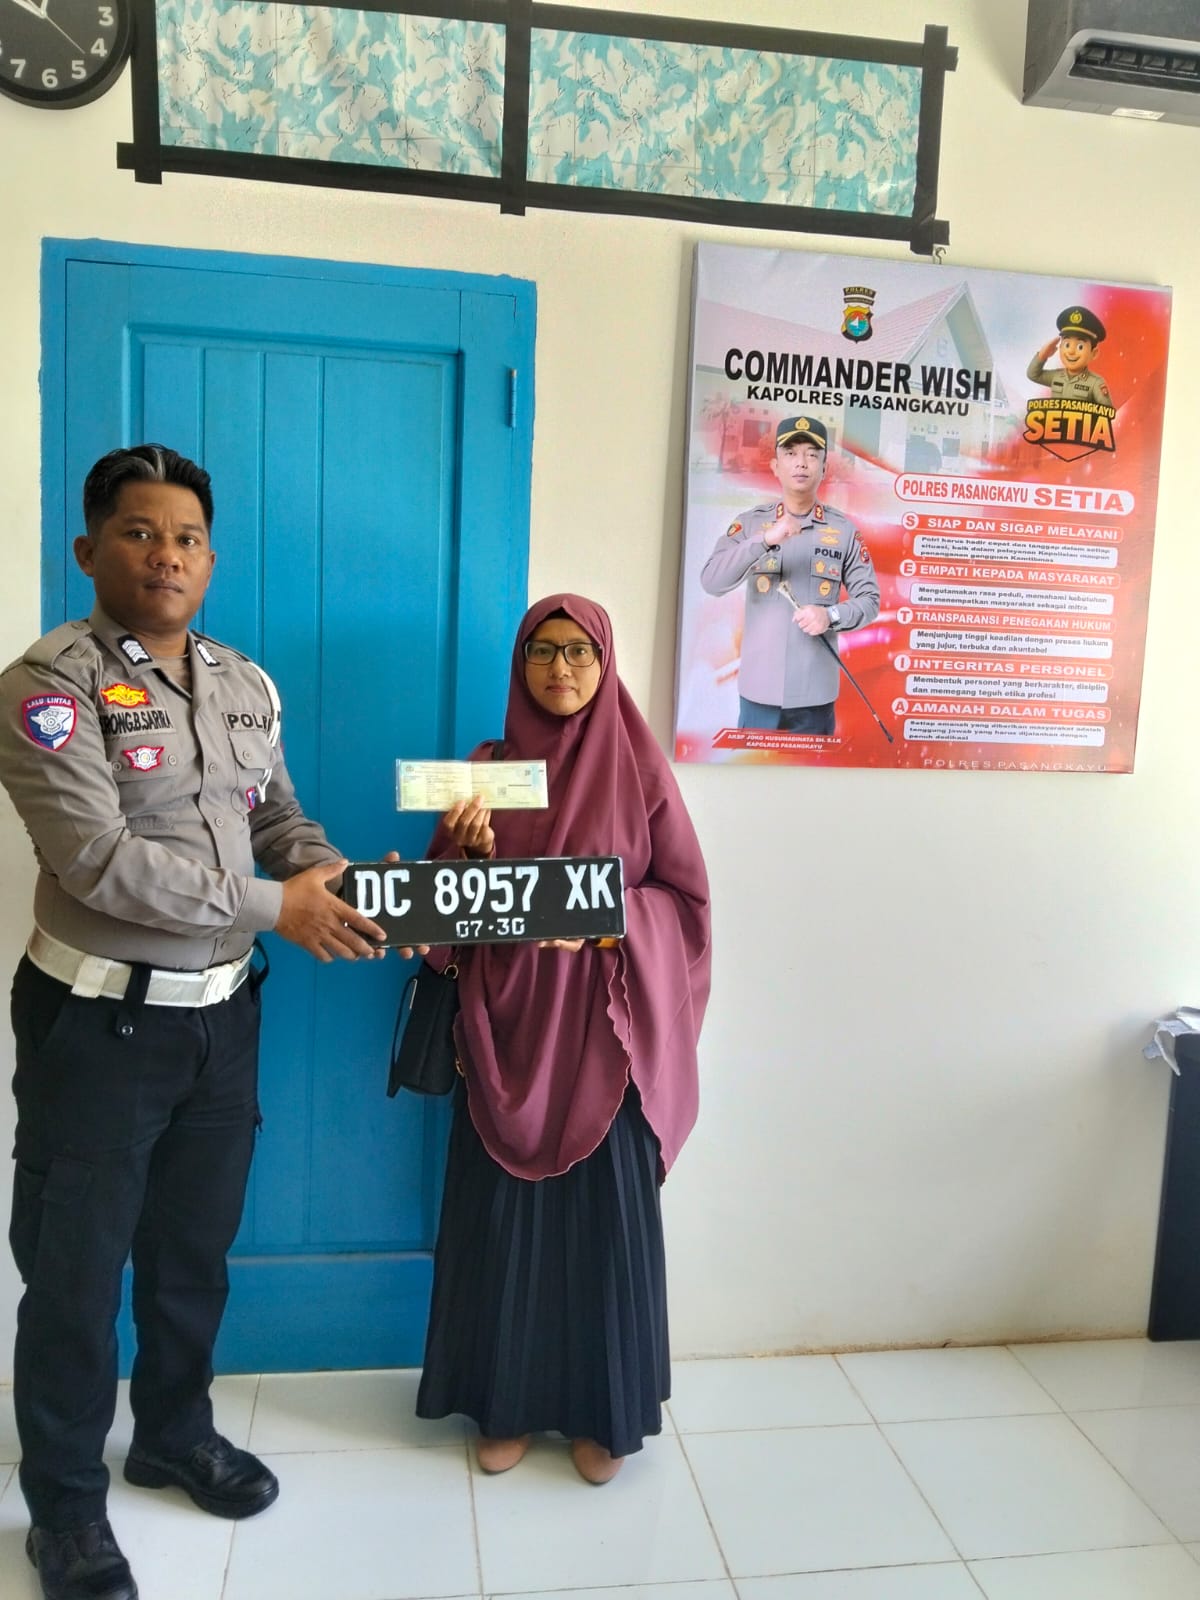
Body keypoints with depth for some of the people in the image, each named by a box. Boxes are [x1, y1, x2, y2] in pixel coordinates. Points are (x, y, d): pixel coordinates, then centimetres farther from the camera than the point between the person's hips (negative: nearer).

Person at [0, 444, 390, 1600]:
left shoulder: (247, 686, 6)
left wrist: (333, 875, -10)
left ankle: (175, 1435, 44)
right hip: (99, 1020, -5)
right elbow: (101, 862, -24)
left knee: (195, 1249, 21)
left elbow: (278, 817, 11)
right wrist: (278, 909, -24)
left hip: (222, 1014, 6)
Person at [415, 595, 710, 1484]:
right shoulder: (489, 766, 5)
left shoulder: (639, 766, -1)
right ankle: (507, 1402, 28)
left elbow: (686, 893, -1)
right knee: (505, 1211, 9)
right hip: (509, 1019, 2)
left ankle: (604, 1410, 25)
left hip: (607, 1026, -2)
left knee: (606, 1213, 6)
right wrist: (470, 850, -16)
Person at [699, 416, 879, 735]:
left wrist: (831, 616, -16)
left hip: (816, 691, 0)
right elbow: (711, 581, -11)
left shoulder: (844, 530, 3)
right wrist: (765, 540, -22)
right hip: (760, 687, 0)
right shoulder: (749, 522, 3)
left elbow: (869, 599, 4)